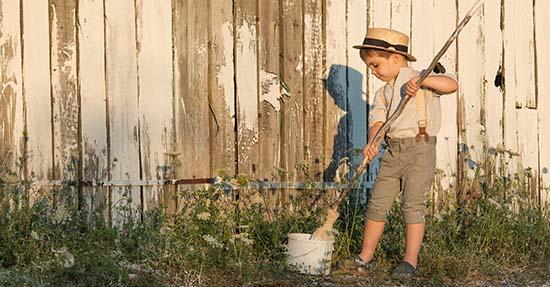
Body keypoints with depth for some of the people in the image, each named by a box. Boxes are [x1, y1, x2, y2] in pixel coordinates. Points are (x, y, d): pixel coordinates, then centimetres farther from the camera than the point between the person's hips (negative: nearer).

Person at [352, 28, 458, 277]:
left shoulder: (421, 80, -1)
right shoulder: (384, 92, 15)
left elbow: (452, 84, -16)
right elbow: (377, 118, 1)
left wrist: (420, 80, -27)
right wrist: (372, 143, -19)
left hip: (420, 148, -6)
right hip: (393, 151, 6)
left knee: (413, 205, -5)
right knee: (377, 203, 6)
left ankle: (411, 261, 2)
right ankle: (365, 256, 17)